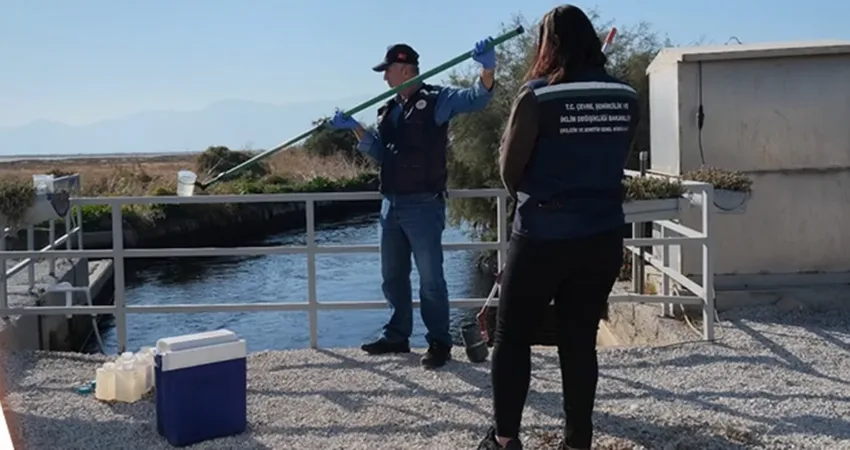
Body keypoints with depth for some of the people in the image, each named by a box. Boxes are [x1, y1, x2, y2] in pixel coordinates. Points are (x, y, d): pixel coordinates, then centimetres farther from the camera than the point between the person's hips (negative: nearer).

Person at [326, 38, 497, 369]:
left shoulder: (436, 99, -7)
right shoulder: (388, 110, 15)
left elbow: (477, 97, -18)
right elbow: (379, 152, 14)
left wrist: (487, 68, -37)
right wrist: (355, 128, 1)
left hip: (423, 205, -8)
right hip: (391, 205, 8)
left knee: (430, 277, -2)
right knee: (392, 275, 16)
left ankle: (439, 342, 10)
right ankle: (397, 335, 29)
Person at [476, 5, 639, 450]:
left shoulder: (537, 96, -11)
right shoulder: (626, 97, 1)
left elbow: (509, 169, -6)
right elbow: (612, 159, 10)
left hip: (543, 236, -4)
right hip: (602, 236, 4)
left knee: (512, 336, 11)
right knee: (580, 339, 13)